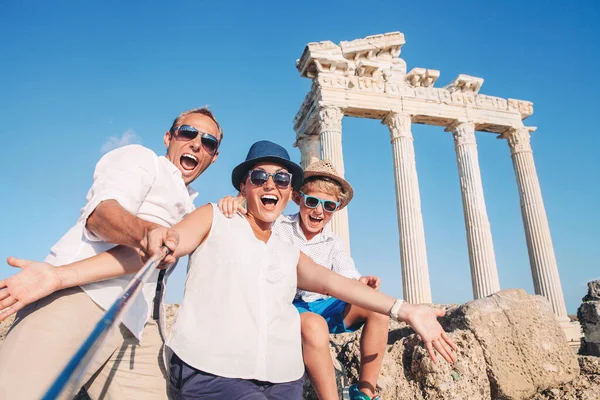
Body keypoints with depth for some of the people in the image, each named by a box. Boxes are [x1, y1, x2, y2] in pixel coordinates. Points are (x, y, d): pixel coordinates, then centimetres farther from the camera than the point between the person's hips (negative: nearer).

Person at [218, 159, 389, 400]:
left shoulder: (333, 244, 3)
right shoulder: (276, 227, -6)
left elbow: (347, 278, -9)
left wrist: (360, 283, -34)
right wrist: (234, 201, -42)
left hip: (317, 305, 5)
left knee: (377, 308, -13)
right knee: (314, 325, -39)